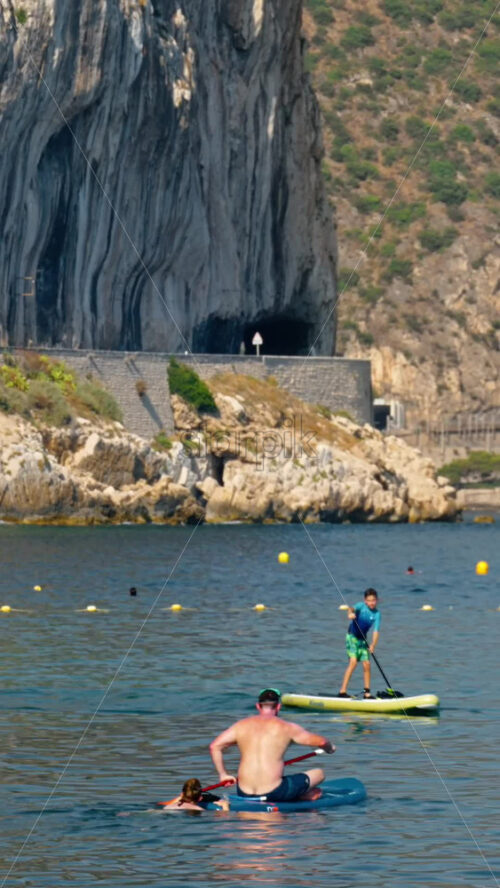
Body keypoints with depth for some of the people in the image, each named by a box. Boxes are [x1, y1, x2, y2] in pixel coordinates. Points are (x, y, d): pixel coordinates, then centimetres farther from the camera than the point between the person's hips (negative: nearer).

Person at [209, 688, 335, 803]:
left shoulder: (241, 726, 8)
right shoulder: (286, 728, 0)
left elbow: (215, 746, 5)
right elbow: (320, 741, 5)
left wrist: (223, 774, 14)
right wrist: (330, 747, 28)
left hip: (243, 793, 3)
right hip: (273, 792, -3)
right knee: (318, 773, 13)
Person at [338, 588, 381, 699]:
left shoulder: (376, 614, -4)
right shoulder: (361, 606, -12)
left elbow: (376, 631, -11)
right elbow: (352, 609, -33)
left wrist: (373, 645, -26)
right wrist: (350, 613, -57)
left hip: (363, 639, 5)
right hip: (352, 636, -5)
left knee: (366, 664, 2)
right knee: (353, 661, -17)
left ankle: (367, 693, 12)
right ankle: (343, 691, -19)